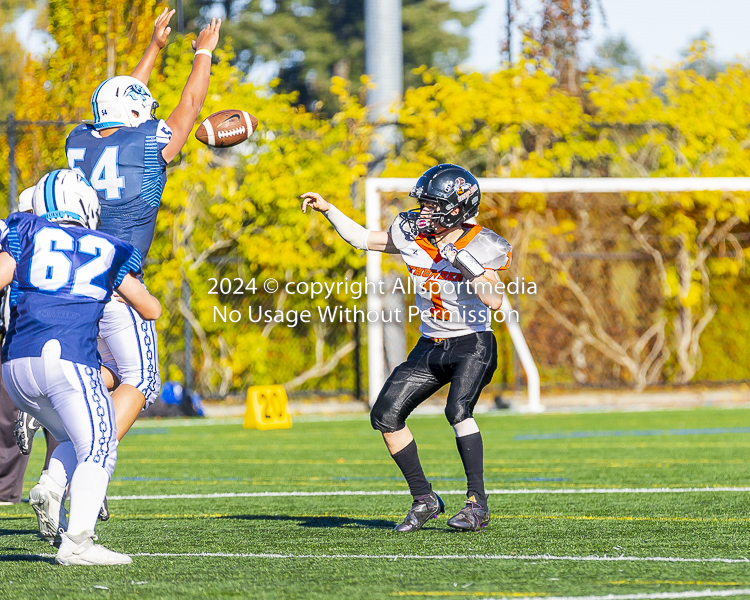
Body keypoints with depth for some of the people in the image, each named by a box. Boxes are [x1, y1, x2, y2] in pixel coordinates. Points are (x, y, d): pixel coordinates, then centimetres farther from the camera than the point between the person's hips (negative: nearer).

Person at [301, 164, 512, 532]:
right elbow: (364, 240, 15)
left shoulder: (479, 246, -14)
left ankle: (477, 504, -23)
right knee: (386, 416, -2)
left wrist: (463, 261, -31)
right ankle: (424, 499, 10)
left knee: (457, 410, -29)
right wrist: (328, 210, 7)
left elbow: (495, 301, -25)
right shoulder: (413, 235, 1)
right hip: (430, 347, 7)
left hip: (472, 345, -7)